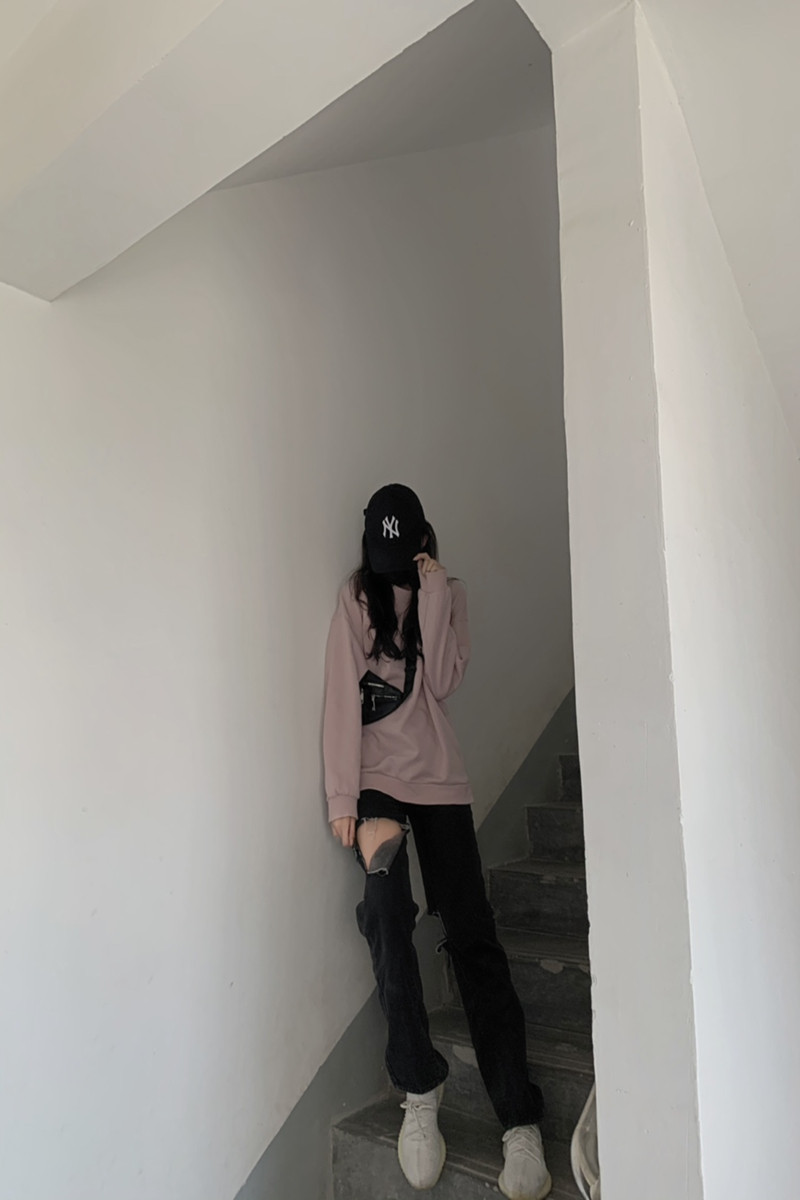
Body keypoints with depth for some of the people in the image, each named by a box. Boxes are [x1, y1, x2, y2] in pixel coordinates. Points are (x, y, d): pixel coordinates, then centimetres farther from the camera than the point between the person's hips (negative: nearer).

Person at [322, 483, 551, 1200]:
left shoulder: (448, 593, 8)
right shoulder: (357, 599, 3)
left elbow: (443, 683, -7)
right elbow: (342, 699, -4)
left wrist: (434, 593, -11)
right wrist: (343, 797, -11)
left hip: (439, 778, 2)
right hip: (376, 780, -1)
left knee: (472, 934, -3)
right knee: (388, 912, -23)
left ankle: (521, 1121, 1)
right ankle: (419, 1089, -6)